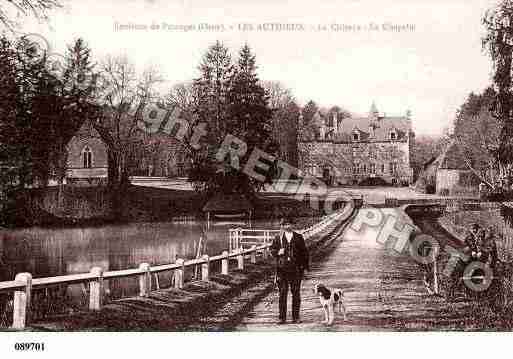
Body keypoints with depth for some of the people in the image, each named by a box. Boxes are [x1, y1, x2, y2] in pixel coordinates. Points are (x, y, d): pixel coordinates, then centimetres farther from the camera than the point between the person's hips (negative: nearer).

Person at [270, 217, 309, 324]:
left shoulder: (298, 237, 8)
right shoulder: (278, 238, 7)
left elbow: (304, 251, 11)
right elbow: (272, 249, 12)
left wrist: (306, 265, 6)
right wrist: (278, 252, -10)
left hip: (296, 268, 0)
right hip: (282, 268, 0)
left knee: (296, 293, 3)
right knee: (282, 292, 0)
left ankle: (296, 317, 13)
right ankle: (282, 317, 6)